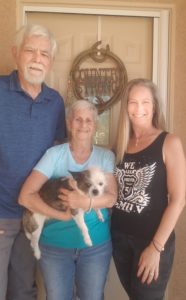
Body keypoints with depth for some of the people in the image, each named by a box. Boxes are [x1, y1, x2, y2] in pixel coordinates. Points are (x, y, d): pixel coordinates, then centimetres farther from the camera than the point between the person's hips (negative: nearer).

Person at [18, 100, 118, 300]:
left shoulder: (106, 156, -1)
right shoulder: (54, 154, -6)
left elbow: (111, 198, -10)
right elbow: (25, 196, -13)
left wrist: (86, 202, -28)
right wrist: (61, 214, -21)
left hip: (97, 244, 1)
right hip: (54, 244, -1)